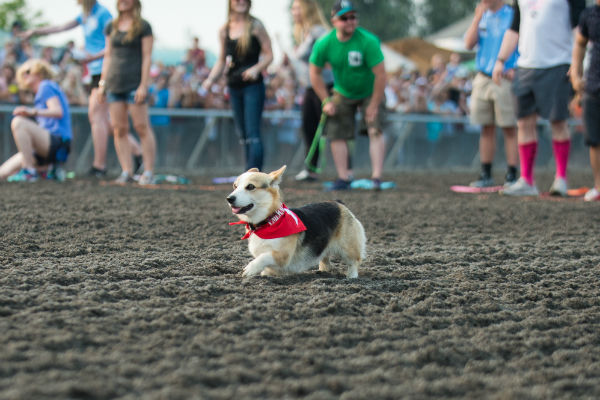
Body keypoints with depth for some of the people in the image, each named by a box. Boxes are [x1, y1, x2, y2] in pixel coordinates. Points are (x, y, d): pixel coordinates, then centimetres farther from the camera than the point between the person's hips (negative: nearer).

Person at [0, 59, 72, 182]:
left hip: (58, 142, -9)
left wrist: (33, 112, -29)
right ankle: (48, 169, 5)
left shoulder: (46, 86, -1)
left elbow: (58, 112, -17)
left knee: (18, 122, -30)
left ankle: (29, 171, -28)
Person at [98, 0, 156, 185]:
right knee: (119, 129, 1)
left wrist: (143, 85, -11)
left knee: (142, 127, -6)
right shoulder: (112, 27, 14)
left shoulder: (143, 27, 0)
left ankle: (148, 172, -3)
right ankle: (127, 172, 6)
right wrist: (102, 83, 11)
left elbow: (147, 57, -4)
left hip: (134, 84, -5)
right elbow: (108, 56, 17)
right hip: (114, 84, 5)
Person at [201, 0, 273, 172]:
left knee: (252, 133, -11)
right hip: (233, 87, 5)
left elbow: (269, 54, -2)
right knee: (243, 134, 8)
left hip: (253, 86, -5)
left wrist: (256, 68, -20)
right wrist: (210, 79, 1)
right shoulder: (224, 30, 10)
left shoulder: (256, 26, -2)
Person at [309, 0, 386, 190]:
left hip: (370, 93, -3)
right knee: (336, 134, -2)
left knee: (375, 130, -17)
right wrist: (326, 101, -6)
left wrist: (373, 106, -21)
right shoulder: (324, 44, -17)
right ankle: (343, 178, 7)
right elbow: (315, 73, -2)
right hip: (342, 94, 3)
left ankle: (376, 178, -19)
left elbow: (380, 75, -25)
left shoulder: (368, 41, -28)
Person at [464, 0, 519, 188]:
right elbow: (469, 44, 3)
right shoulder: (483, 16, 13)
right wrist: (477, 18, -5)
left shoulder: (513, 16, -3)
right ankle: (486, 174, 14)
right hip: (483, 79, 5)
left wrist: (515, 69, -18)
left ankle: (511, 176, -2)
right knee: (486, 128, 8)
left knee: (509, 128, -4)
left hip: (505, 79, -5)